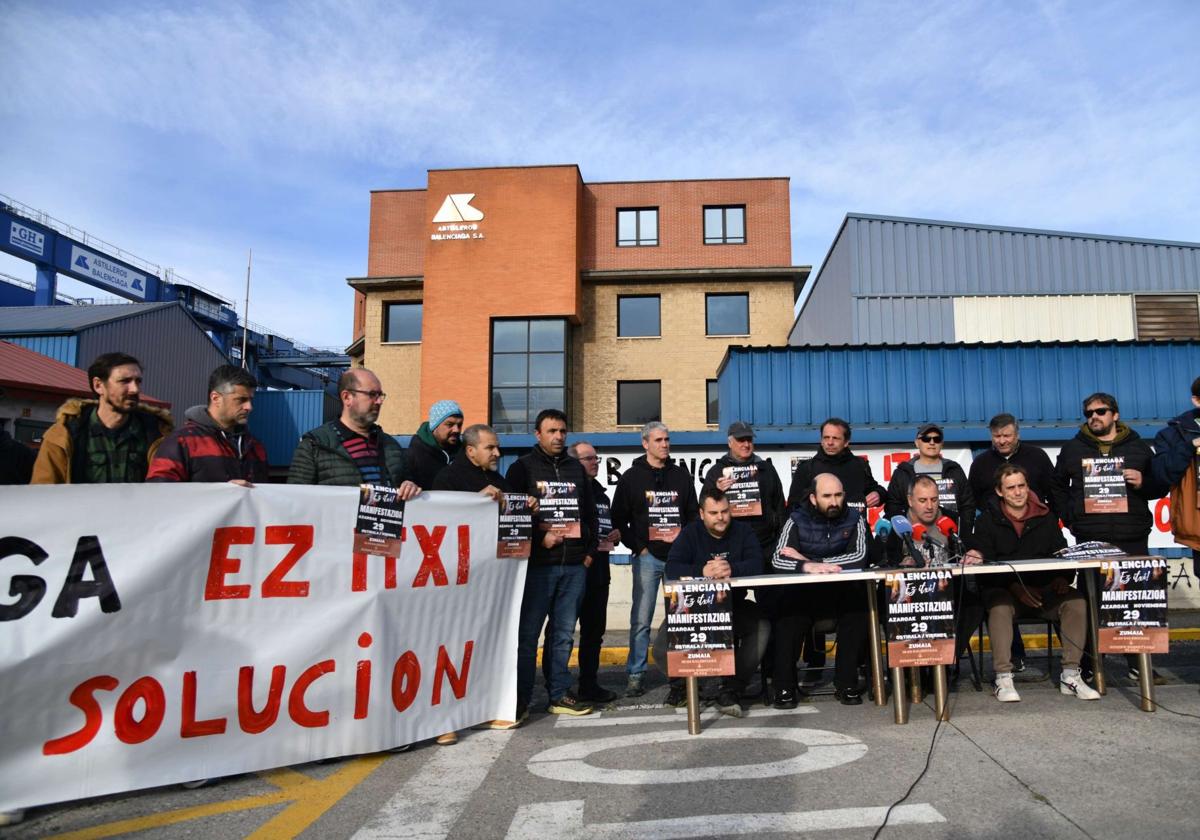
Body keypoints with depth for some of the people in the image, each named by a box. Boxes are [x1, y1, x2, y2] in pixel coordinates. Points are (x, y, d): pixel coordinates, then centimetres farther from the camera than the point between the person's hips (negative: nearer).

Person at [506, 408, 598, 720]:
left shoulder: (576, 468, 16)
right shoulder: (522, 467, 3)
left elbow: (590, 513, 20)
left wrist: (590, 551, 12)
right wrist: (539, 539, -12)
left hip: (574, 565, 4)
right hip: (538, 564, -4)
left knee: (565, 633, 10)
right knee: (528, 633, -1)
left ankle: (559, 695, 19)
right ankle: (521, 699, 9)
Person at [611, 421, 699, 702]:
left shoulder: (681, 475, 12)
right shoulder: (632, 477, 4)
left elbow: (693, 515, 15)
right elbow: (619, 519, 3)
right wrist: (638, 547, -4)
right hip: (647, 557, -2)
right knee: (641, 619, 0)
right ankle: (636, 675, 12)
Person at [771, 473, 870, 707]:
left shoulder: (854, 519, 4)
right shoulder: (797, 521, 1)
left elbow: (859, 556, -13)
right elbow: (777, 559, -12)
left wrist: (811, 561, -17)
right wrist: (807, 567, -33)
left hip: (843, 592, 1)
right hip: (804, 591, -1)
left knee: (858, 607, -31)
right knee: (786, 609, -31)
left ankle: (846, 683, -15)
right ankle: (784, 687, -18)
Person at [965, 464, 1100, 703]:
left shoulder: (1046, 518, 12)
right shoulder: (987, 520, 2)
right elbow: (983, 566, -5)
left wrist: (1063, 578, -12)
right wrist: (1015, 587, -18)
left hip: (1044, 589, 3)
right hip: (1004, 590, -3)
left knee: (1076, 601, -24)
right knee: (1000, 606, -35)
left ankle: (1070, 676, -15)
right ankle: (1003, 678, -29)